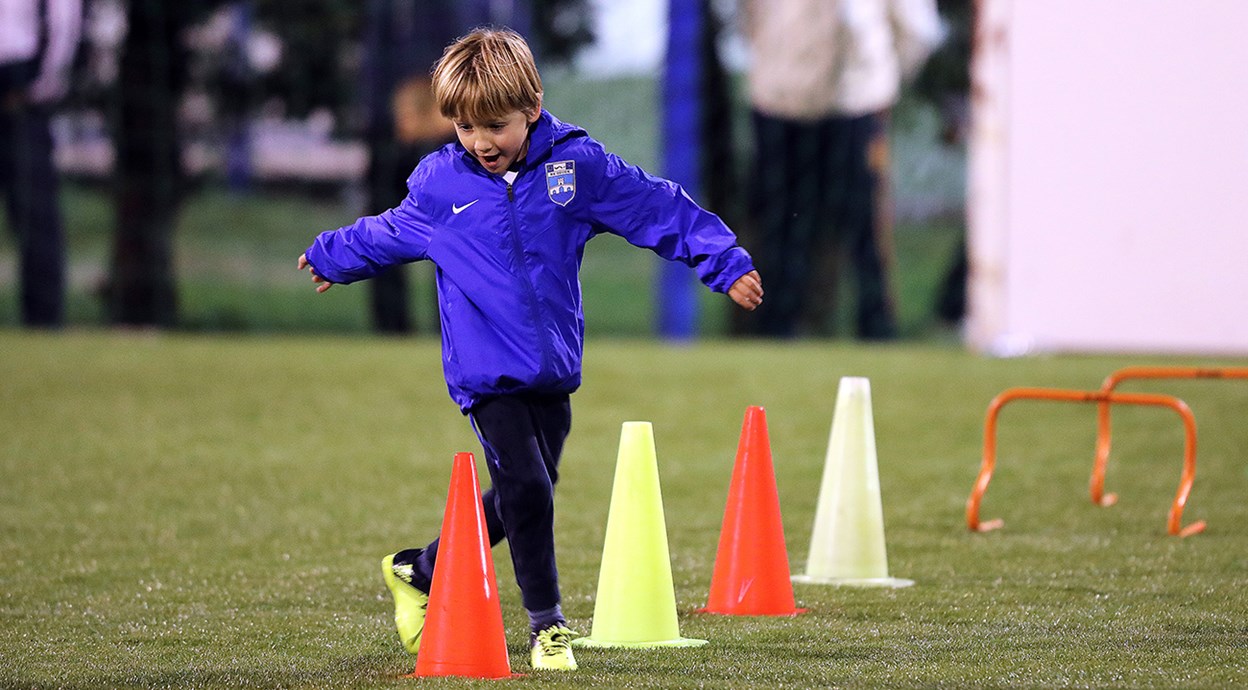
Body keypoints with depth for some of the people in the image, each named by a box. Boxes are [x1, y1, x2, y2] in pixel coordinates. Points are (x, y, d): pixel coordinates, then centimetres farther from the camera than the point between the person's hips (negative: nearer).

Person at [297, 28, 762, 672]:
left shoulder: (577, 165, -4)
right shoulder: (437, 185, -3)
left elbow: (660, 209, 2)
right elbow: (382, 235, 17)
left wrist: (726, 264, 1)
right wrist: (327, 258, 32)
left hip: (554, 370, 3)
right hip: (485, 372, -3)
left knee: (521, 497, 11)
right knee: (526, 490, -14)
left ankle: (418, 573, 31)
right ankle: (547, 624, 0)